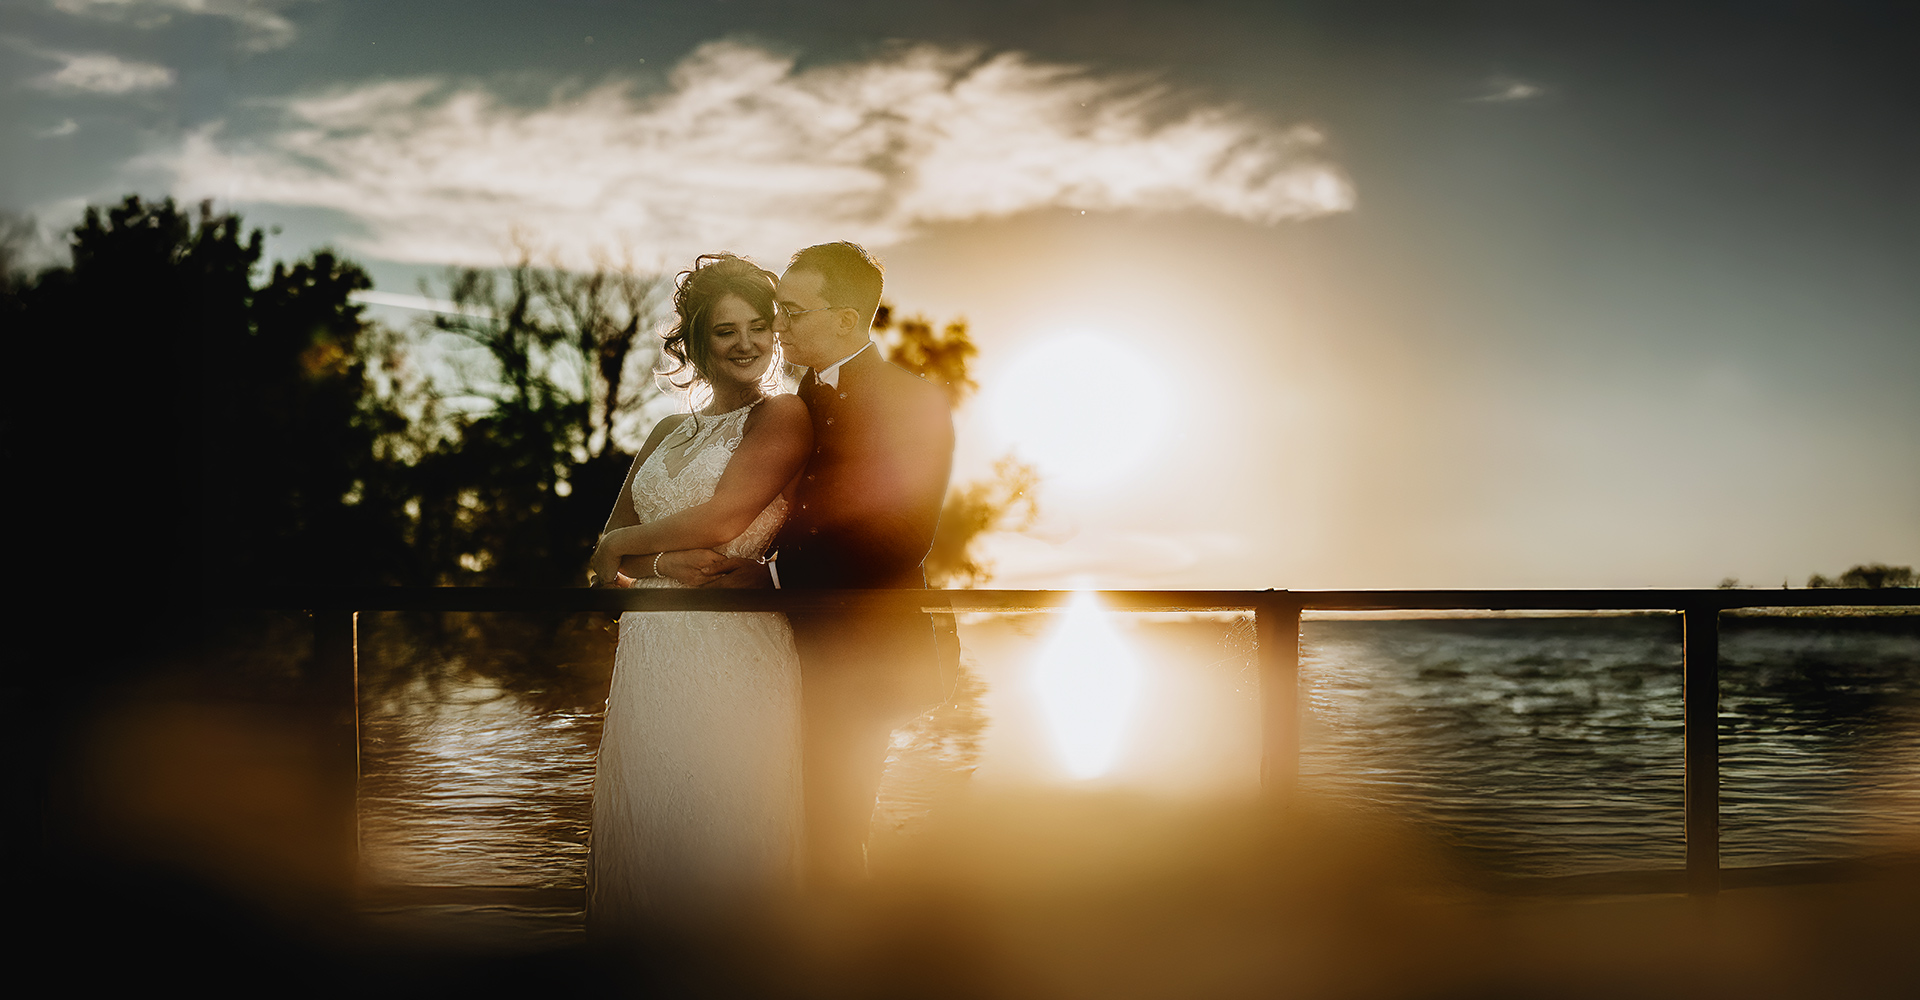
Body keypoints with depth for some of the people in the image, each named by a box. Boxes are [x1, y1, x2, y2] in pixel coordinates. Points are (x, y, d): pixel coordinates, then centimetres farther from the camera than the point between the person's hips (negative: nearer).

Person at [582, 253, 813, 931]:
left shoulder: (783, 416, -1)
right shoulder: (668, 435, 19)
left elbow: (720, 522, -12)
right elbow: (604, 562, 15)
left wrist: (623, 545, 2)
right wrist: (668, 563, -7)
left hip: (733, 652, -6)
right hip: (651, 652, 6)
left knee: (721, 825, -3)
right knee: (648, 821, 8)